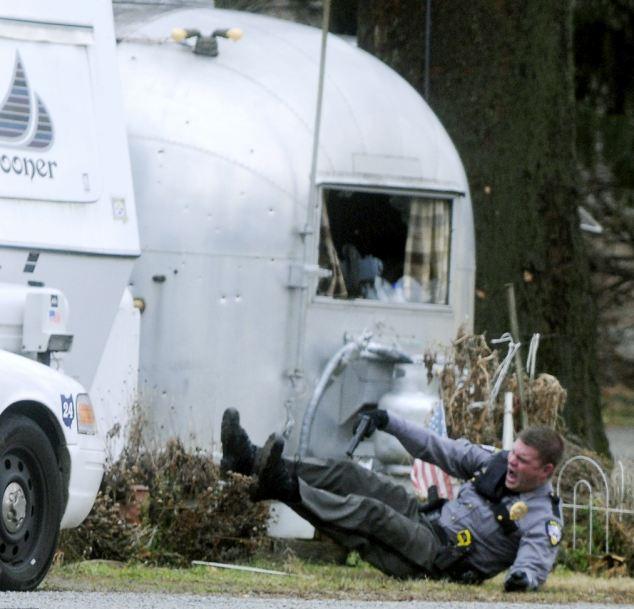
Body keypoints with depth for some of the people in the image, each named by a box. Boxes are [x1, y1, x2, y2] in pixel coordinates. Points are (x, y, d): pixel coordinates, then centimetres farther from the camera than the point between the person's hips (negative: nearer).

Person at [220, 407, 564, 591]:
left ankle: (285, 488, -39)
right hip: (427, 519, 8)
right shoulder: (498, 463, 11)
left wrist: (523, 577, -49)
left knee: (369, 513, -30)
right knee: (345, 474, -4)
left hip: (439, 561, -8)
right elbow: (441, 450, 16)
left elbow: (536, 561, -24)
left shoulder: (543, 518, -11)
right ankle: (250, 459, -12)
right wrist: (388, 422, 13)